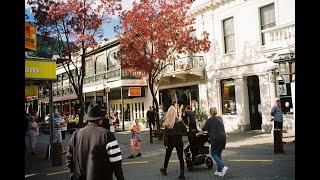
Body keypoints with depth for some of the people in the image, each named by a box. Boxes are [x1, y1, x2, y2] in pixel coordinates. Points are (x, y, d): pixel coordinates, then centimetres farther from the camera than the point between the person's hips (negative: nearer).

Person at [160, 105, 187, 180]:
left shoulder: (167, 122, -9)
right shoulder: (179, 120, -10)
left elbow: (165, 134, -9)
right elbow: (185, 130, -5)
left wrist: (165, 143, -5)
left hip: (170, 141, 1)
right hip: (178, 140, -1)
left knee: (167, 155, 20)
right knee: (180, 157, 4)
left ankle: (164, 169, 37)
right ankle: (182, 173, 2)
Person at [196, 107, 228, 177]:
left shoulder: (209, 120, -3)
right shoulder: (220, 119, 13)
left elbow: (203, 129, 7)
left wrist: (198, 134, 26)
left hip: (215, 139, -6)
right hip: (223, 138, 6)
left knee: (214, 154, 7)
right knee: (219, 154, 15)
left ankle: (223, 167, -11)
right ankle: (219, 171, 15)